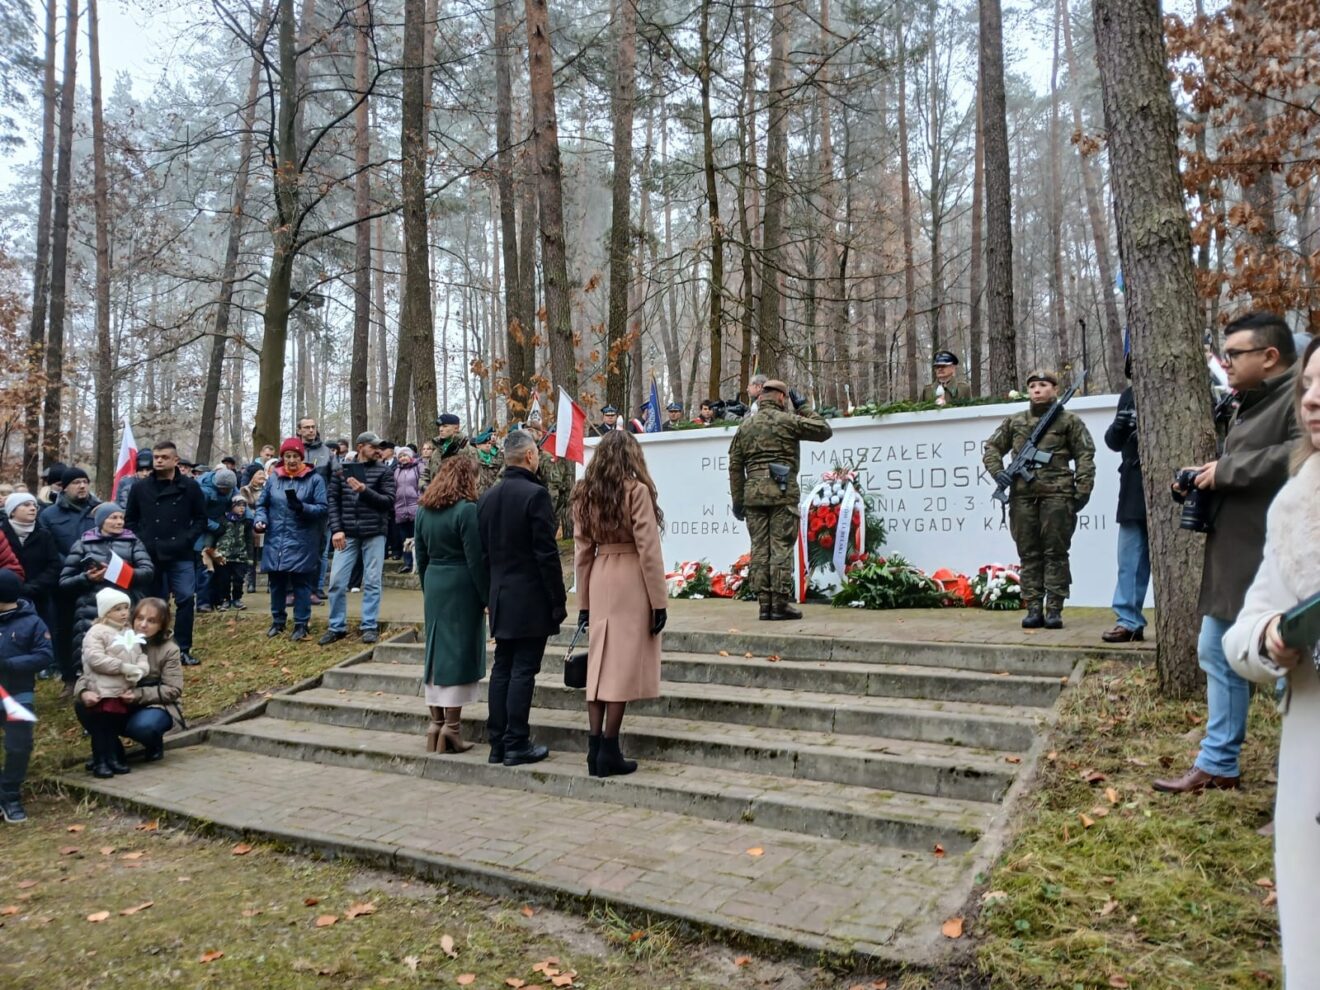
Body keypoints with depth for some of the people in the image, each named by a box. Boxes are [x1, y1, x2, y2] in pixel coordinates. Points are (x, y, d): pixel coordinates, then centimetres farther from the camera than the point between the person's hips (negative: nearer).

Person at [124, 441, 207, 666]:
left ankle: (182, 649, 4)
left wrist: (187, 539, -7)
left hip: (181, 556, -1)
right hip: (150, 556, 1)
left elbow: (201, 518, 6)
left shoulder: (190, 486, 1)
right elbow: (129, 520, 12)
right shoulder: (140, 487, 5)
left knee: (186, 599, -6)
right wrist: (141, 542, -1)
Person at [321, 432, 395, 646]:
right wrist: (336, 529, -4)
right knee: (336, 581, 1)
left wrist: (364, 490, -17)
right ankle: (337, 626, 13)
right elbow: (333, 501, 6)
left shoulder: (383, 472, 3)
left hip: (374, 534, -1)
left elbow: (389, 501, -5)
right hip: (347, 534, 2)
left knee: (372, 582, 2)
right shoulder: (341, 471, 8)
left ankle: (369, 627, 11)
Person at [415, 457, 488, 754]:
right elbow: (476, 559, -14)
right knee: (459, 653, -1)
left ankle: (436, 725, 18)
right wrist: (487, 597, -9)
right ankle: (451, 728, 2)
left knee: (436, 652, 12)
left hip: (434, 587, 7)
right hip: (462, 587, -7)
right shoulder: (466, 510, -13)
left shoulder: (424, 510, 8)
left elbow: (422, 556, 14)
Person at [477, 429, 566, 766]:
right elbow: (546, 553, -16)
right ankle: (516, 745, 4)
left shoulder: (487, 498, 8)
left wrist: (492, 591, 19)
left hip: (500, 597, 7)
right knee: (523, 671, -2)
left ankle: (497, 744, 17)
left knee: (501, 669, 11)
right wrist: (558, 600, -11)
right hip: (530, 599, -7)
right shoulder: (535, 494, -15)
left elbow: (483, 550, 12)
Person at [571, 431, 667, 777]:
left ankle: (595, 749, 13)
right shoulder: (636, 490, -7)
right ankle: (609, 752, 3)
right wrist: (659, 601, -6)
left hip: (599, 580, 5)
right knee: (624, 664, 0)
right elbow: (648, 550, -10)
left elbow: (582, 552, 10)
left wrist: (583, 603, 15)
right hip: (632, 580, -5)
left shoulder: (584, 494, 9)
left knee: (600, 662, 10)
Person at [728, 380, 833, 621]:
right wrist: (803, 407, 15)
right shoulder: (787, 420, -1)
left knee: (759, 549, 5)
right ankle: (780, 604, -3)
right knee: (781, 547, -3)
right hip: (782, 492, -5)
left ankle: (764, 604, 6)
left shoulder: (745, 425, 14)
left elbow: (735, 465, 13)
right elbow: (824, 431, 6)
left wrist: (737, 500, 16)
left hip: (753, 493, 5)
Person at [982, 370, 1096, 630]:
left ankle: (1054, 609, 4)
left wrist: (1082, 491, -5)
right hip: (1022, 496, 3)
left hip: (1056, 495, -3)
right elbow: (991, 449, 19)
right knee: (1029, 555, 4)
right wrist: (1000, 474, 3)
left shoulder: (1069, 421, 7)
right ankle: (1034, 608, 9)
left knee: (1055, 554, 0)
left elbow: (1085, 456, 3)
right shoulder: (1014, 422, 15)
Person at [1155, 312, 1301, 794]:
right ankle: (1217, 763, 24)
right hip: (1234, 558, 10)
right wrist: (1207, 476, 7)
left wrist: (1227, 469, -19)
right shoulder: (1251, 403, 20)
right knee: (1218, 656, 14)